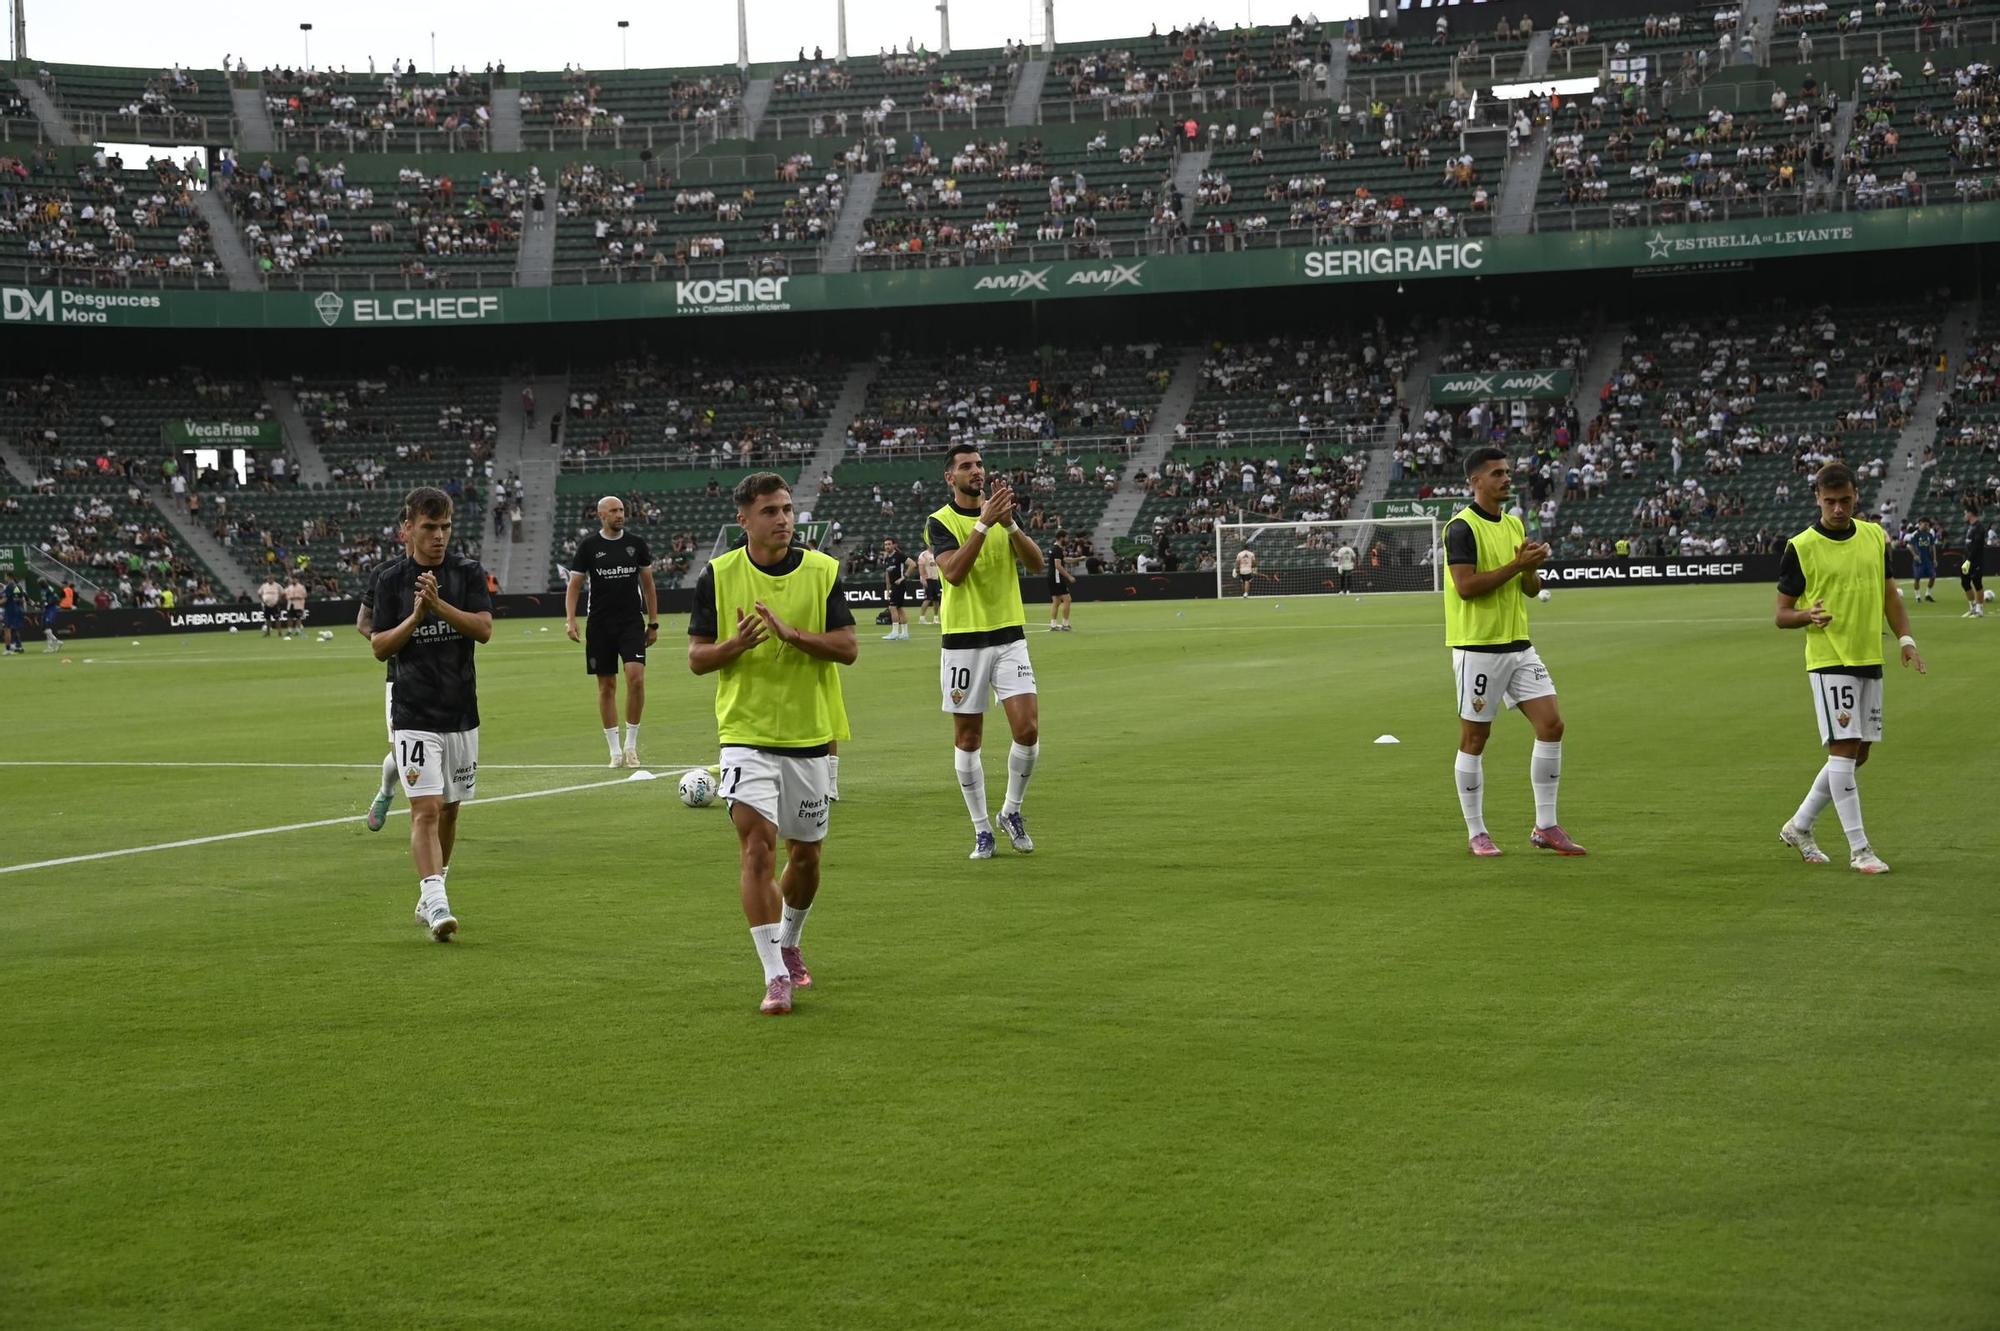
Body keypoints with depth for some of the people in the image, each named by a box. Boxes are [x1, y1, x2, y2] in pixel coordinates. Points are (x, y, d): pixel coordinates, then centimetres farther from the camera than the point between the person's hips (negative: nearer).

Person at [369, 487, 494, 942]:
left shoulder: (468, 573, 2)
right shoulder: (391, 581, 0)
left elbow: (484, 629, -10)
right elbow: (380, 648, -3)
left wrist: (439, 604, -23)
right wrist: (415, 615, -17)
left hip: (462, 713, 3)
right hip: (414, 715, -3)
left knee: (449, 810, 12)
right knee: (425, 810, -15)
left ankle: (430, 896, 27)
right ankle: (435, 903, -21)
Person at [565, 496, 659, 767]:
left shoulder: (637, 544, 5)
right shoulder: (588, 546, 2)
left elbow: (648, 584, 12)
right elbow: (574, 585, 5)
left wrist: (653, 623, 9)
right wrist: (570, 619, -9)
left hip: (632, 622, 0)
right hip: (599, 624, 0)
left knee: (636, 676, -17)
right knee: (606, 685, 3)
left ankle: (631, 744, -4)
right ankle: (615, 751, 11)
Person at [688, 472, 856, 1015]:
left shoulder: (822, 571, 0)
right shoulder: (718, 576, -2)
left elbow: (847, 647, -6)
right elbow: (697, 657, 1)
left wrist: (790, 633, -21)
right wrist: (736, 644, -20)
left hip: (811, 735, 2)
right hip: (746, 734, -2)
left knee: (805, 854, 13)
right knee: (757, 847, -16)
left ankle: (789, 944, 40)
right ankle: (775, 976, -13)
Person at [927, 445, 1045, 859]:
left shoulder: (1000, 511, 10)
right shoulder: (940, 522, -2)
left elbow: (1036, 563, 0)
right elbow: (954, 571, -19)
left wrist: (1009, 523, -14)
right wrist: (984, 522, -24)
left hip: (1009, 636, 3)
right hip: (964, 641, -3)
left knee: (1028, 730, -8)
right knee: (968, 738, 2)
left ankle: (1012, 811, 14)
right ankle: (982, 829, 13)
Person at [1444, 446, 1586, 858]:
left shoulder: (1514, 524, 13)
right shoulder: (1462, 527, -11)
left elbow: (1531, 589, 16)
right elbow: (1465, 586, -21)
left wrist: (1531, 568, -6)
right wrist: (1516, 564, -20)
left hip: (1517, 644, 7)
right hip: (1478, 648, -7)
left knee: (1551, 724, -1)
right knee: (1474, 738, 1)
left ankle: (1545, 827, 6)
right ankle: (1476, 833, 12)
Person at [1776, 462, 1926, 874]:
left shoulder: (1875, 536, 7)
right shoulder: (1800, 548, -8)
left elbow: (1890, 593, 16)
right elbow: (1782, 614, -4)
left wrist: (1905, 639, 3)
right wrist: (1807, 615, -25)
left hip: (1870, 660, 6)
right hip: (1829, 660, -6)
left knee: (1857, 755, 9)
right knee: (1844, 750, -11)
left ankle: (1799, 827, 25)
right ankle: (1859, 848, -6)